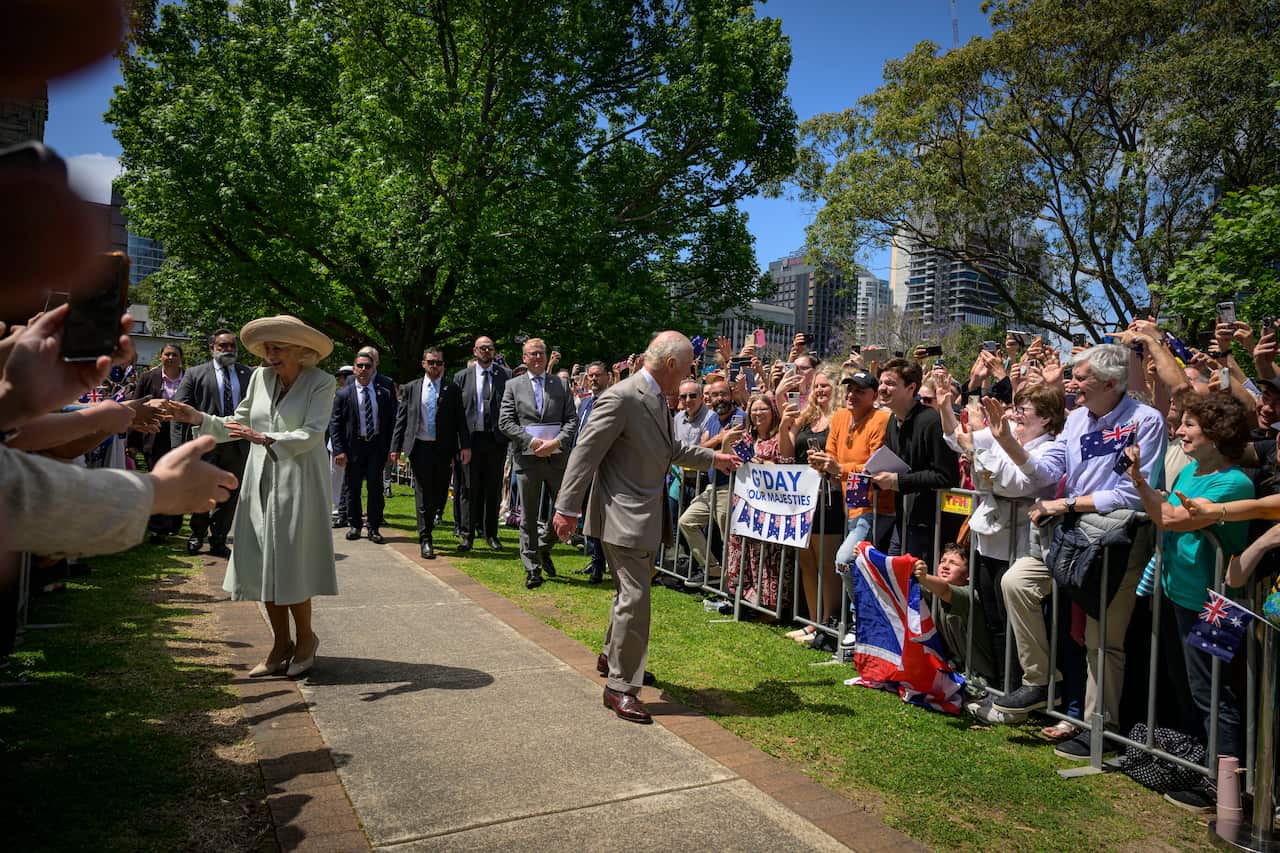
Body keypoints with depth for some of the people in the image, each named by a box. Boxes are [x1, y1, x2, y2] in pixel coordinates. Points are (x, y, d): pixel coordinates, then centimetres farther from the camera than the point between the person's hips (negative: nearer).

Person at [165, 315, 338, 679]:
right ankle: (280, 645, 21)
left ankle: (305, 639, 20)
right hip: (260, 482, 5)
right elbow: (236, 425, 12)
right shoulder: (261, 377, 6)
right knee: (264, 565, 7)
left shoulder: (321, 383, -8)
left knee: (290, 565, -1)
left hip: (298, 484, -5)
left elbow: (310, 434, -16)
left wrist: (264, 438, -25)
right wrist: (199, 419, 0)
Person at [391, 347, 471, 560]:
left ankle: (427, 529, 27)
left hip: (444, 448, 0)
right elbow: (401, 419, 8)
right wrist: (396, 447, 3)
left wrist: (465, 445, -7)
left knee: (438, 492, 6)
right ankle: (425, 539, 6)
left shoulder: (452, 389, 5)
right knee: (424, 494, 0)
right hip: (420, 447, 0)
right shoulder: (412, 388, 8)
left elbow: (460, 420, 1)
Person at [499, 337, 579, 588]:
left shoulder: (561, 385, 8)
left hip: (557, 456, 1)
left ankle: (544, 547, 31)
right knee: (529, 517, 4)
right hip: (527, 457, -1)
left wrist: (557, 442, -13)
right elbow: (505, 422, -1)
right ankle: (532, 568, 13)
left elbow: (572, 420, 3)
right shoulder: (513, 386, 6)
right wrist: (532, 441, -12)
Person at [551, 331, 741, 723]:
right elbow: (585, 453, -20)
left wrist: (712, 457, 32)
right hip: (623, 516, -10)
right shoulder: (621, 398, -19)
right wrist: (567, 508, -22)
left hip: (647, 515, 10)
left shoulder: (656, 399, 10)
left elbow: (670, 450, 27)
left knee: (630, 591, 23)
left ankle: (612, 655, 43)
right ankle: (620, 686, 5)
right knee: (634, 598, -7)